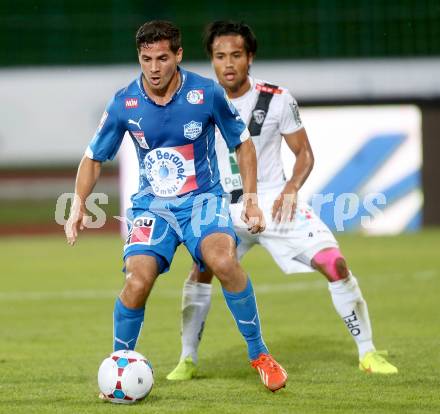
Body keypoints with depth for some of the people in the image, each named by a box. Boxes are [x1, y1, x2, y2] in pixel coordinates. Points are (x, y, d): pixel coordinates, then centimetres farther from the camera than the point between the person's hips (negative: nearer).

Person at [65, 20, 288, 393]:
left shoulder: (207, 93, -10)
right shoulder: (124, 104, -7)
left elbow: (243, 144, 4)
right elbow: (94, 157, 8)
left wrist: (251, 200, -1)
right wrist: (79, 203, -6)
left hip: (203, 198, -1)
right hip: (152, 204, 1)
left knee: (223, 261, -30)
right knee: (138, 281, -22)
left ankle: (259, 354, -11)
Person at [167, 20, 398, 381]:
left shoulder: (277, 99, -7)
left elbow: (304, 153, 1)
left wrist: (291, 190, -15)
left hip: (274, 202, -1)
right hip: (225, 207, 1)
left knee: (334, 263, -12)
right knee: (202, 268, -20)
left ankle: (367, 352, 1)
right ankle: (188, 360, -5)